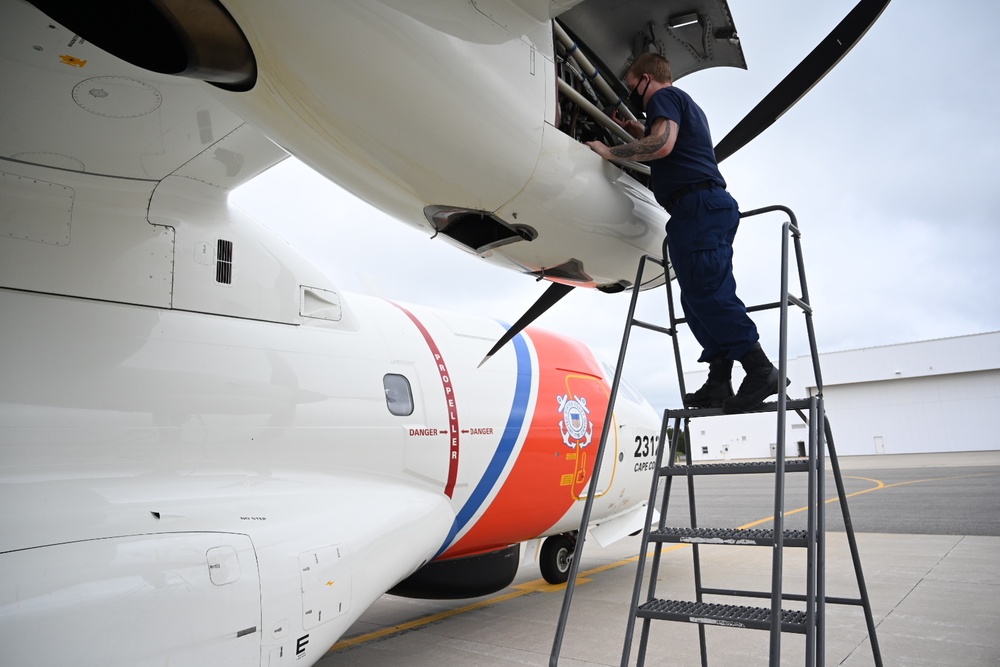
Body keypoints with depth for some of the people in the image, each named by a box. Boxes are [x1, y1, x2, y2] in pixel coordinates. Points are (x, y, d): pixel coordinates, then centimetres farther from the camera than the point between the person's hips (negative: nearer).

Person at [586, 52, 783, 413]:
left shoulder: (665, 97, 2)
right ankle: (719, 381, 3)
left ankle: (760, 369, -18)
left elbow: (662, 145, -17)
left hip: (697, 204, -10)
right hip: (712, 205, 10)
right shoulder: (687, 105, 32)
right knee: (702, 296, 6)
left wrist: (610, 151, -8)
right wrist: (636, 131, 40)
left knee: (706, 293, -15)